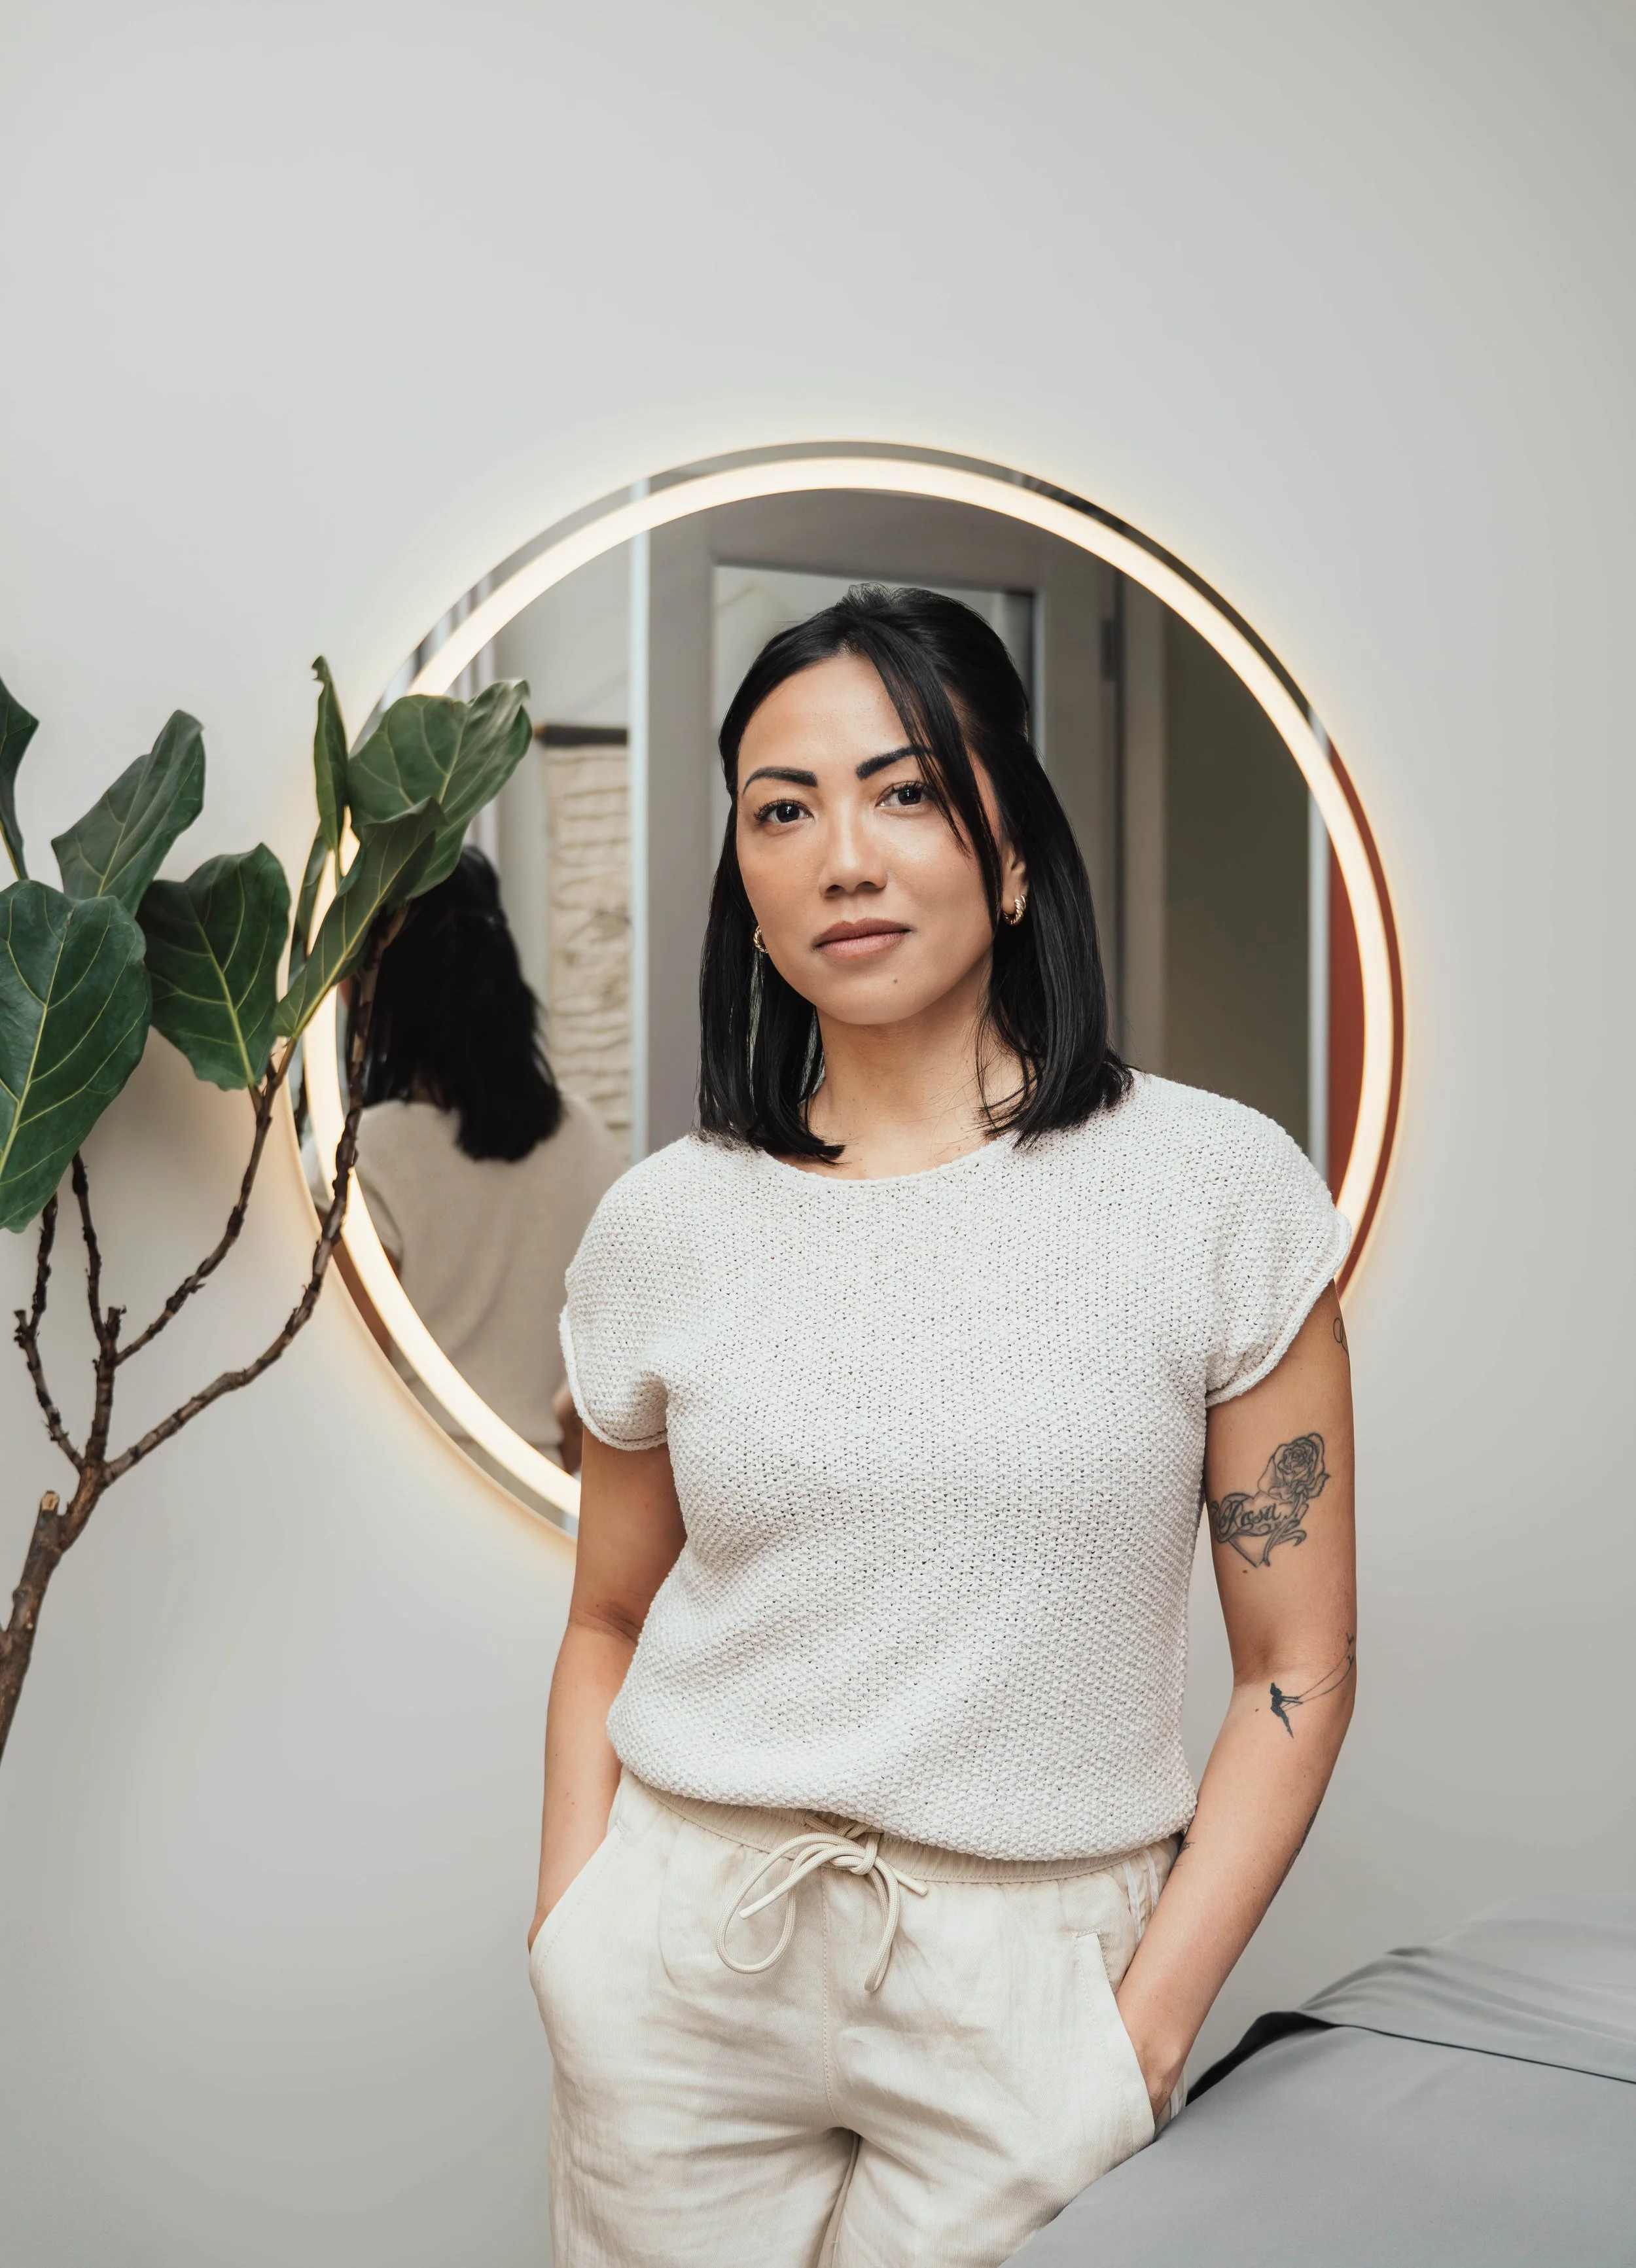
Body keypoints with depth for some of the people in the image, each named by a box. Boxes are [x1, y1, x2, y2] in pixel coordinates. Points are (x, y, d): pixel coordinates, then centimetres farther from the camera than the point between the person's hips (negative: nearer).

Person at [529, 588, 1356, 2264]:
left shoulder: (1218, 1188, -8)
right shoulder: (665, 1226, -1)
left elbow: (1297, 1668, -4)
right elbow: (608, 1625, 10)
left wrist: (1146, 2034, -9)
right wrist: (570, 1949, 0)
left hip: (1030, 1991, -2)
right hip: (685, 1968, 2)